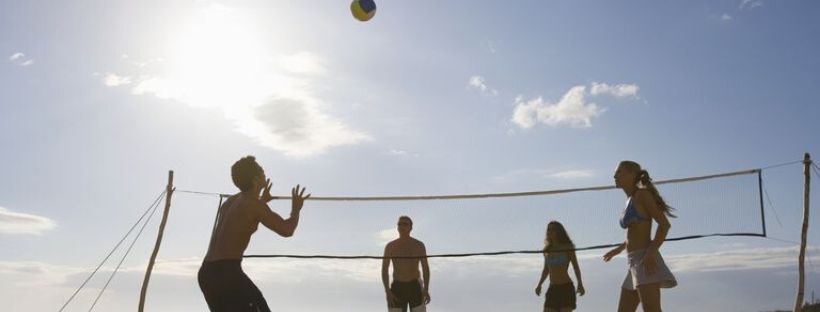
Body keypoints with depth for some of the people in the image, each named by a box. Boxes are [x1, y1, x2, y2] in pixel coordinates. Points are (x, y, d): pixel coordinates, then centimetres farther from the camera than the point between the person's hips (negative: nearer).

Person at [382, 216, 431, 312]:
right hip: (397, 288, 0)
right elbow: (384, 269, 0)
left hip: (415, 287, 0)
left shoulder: (419, 245, 0)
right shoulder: (390, 246, 0)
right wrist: (387, 291, -11)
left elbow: (425, 268, 1)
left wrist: (426, 290, -10)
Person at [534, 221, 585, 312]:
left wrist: (580, 284, -19)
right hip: (553, 289, 5)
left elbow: (576, 267, -4)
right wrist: (539, 285, 8)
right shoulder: (547, 250, 11)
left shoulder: (567, 248, -2)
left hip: (566, 288, -5)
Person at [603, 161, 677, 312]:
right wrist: (619, 248, 32)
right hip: (635, 263, 9)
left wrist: (652, 252, -23)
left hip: (646, 261, -9)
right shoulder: (630, 201, 20)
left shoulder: (642, 194, -4)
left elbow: (664, 224, -13)